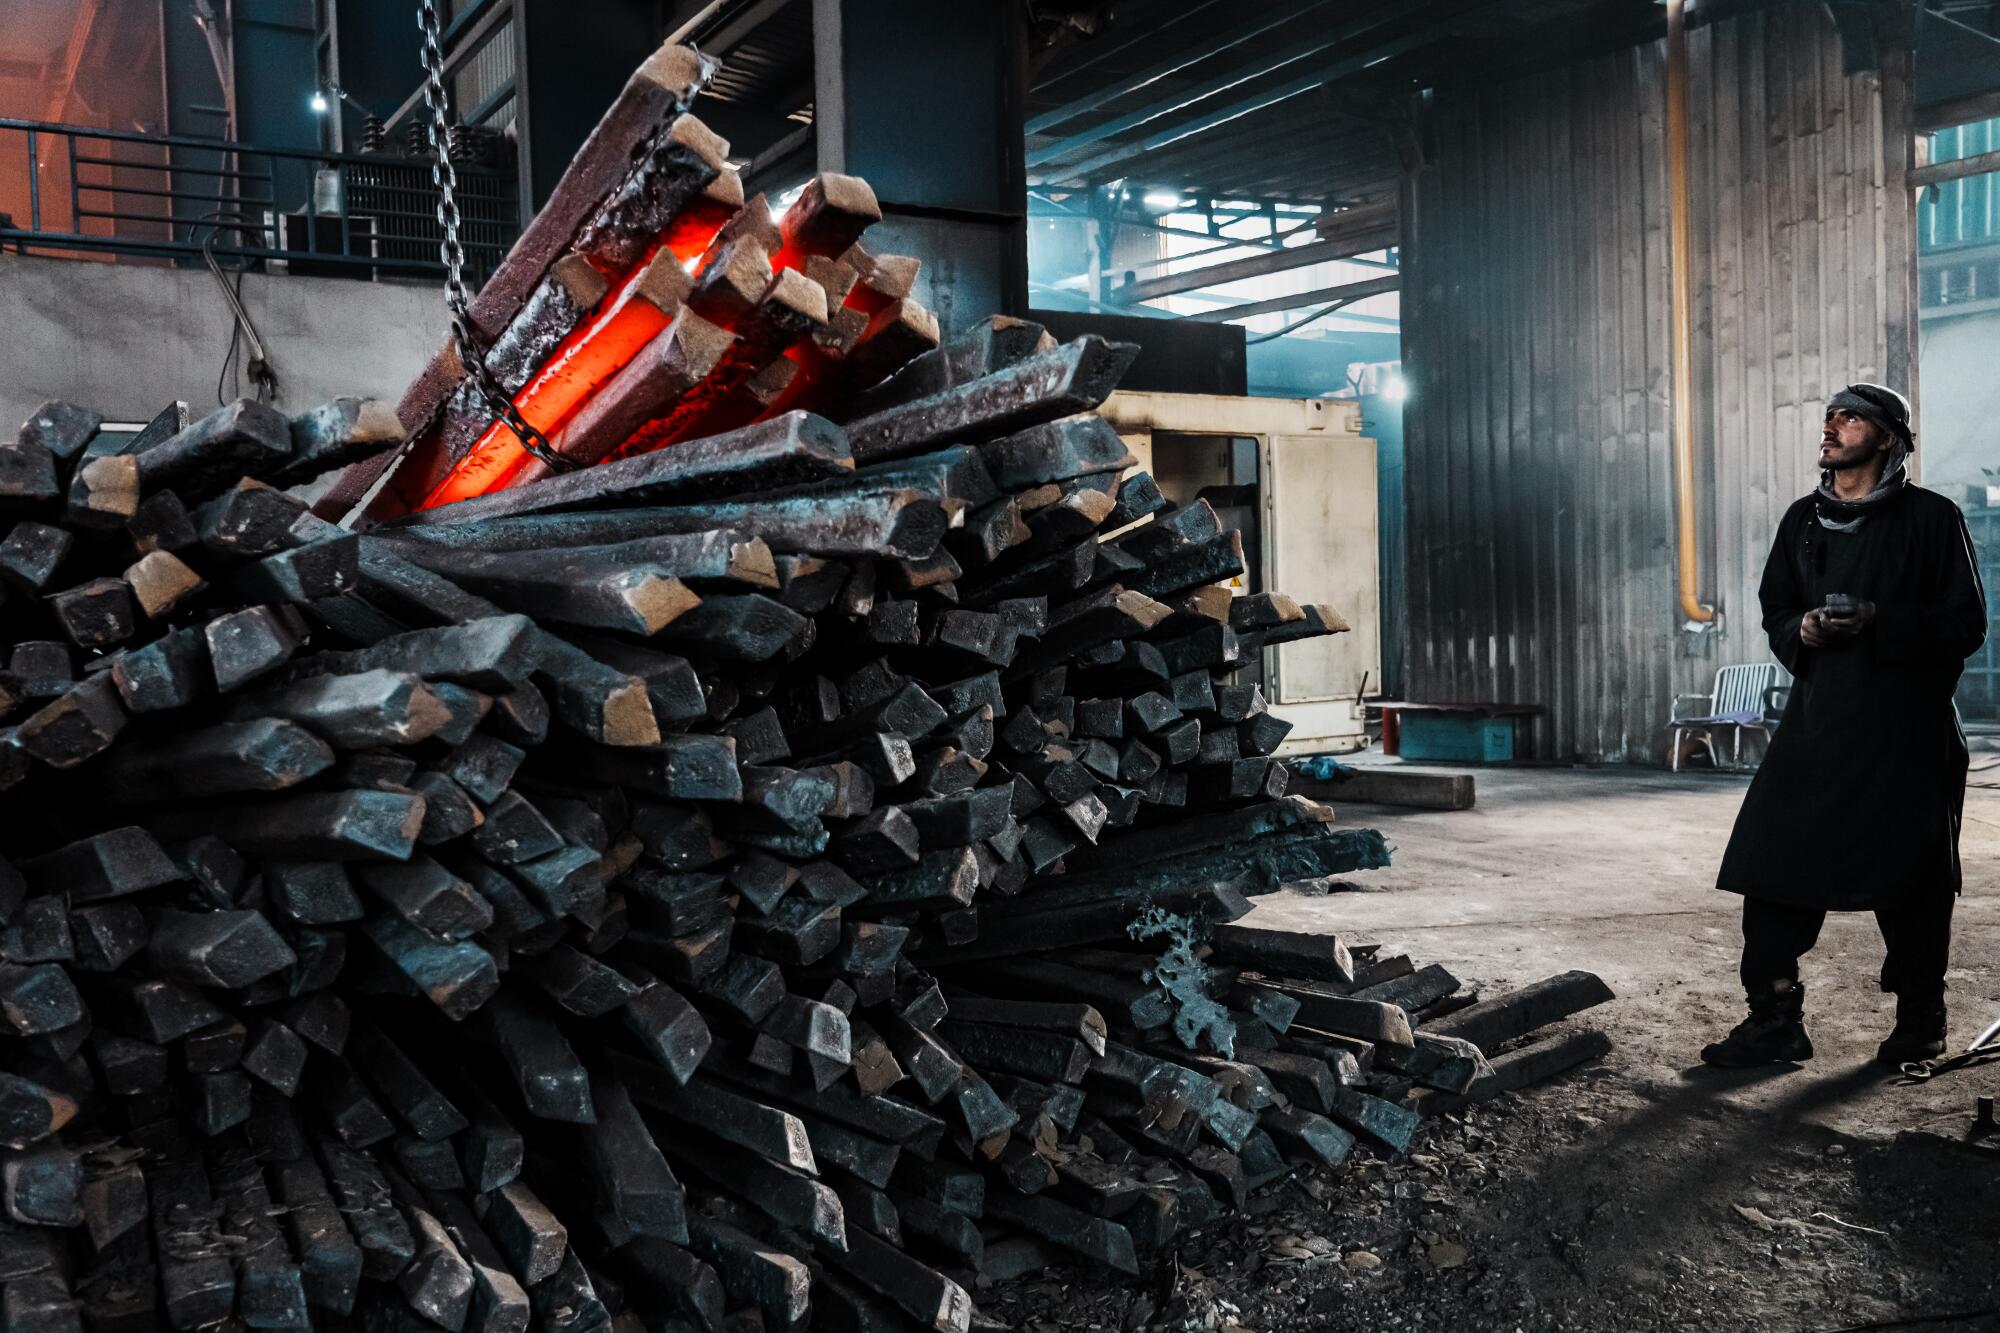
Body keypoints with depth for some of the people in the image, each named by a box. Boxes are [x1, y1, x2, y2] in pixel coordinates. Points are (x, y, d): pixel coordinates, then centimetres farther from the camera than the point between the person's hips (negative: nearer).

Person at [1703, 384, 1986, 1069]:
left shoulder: (1931, 518, -1)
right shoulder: (1803, 519, 14)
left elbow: (1965, 624, -5)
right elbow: (1774, 609, 18)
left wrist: (1880, 622, -19)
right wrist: (1801, 629, -4)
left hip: (1907, 729, -4)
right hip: (1816, 718, 4)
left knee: (1909, 877, 3)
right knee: (1772, 860, -5)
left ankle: (1919, 1020, 21)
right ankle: (1775, 1019, 2)